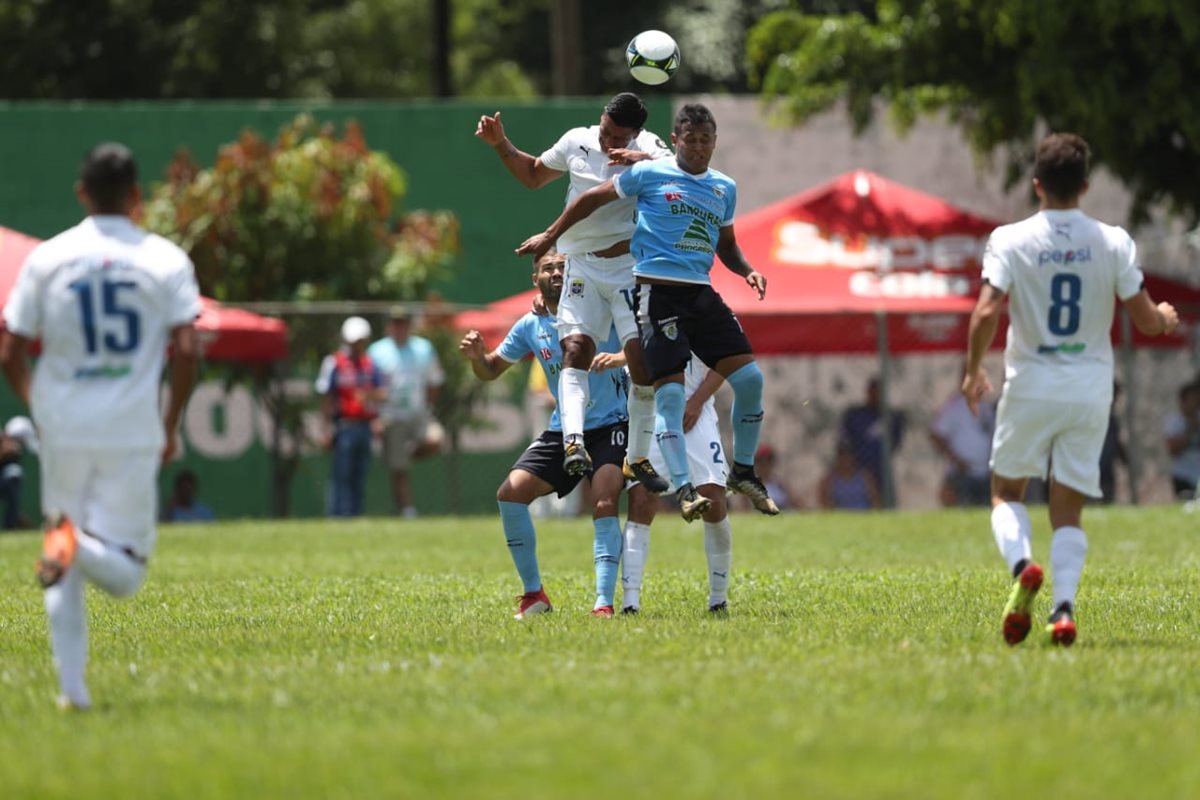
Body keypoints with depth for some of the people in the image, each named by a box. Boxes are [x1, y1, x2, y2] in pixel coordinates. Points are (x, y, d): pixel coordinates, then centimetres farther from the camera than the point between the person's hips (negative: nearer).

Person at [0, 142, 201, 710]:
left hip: (63, 430, 2)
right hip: (133, 433, -2)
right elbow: (186, 350, -9)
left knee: (66, 577, 13)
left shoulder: (46, 258, 2)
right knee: (124, 573, 3)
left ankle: (71, 685, 2)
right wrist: (171, 425, 4)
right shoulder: (165, 259, -1)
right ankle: (78, 545, -29)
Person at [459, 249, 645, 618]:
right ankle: (533, 594, 5)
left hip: (610, 426, -5)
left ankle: (604, 602, -24)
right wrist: (476, 357, -7)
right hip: (563, 431, 5)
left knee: (605, 503, -24)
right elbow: (492, 370, 16)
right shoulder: (530, 327, 4)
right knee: (509, 493, -6)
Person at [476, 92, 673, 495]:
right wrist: (501, 144, 13)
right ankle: (574, 443, -31)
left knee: (643, 357, -8)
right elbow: (533, 175, 25)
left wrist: (643, 160, -36)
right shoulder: (576, 142, 8)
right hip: (583, 267, 2)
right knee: (576, 347, -17)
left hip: (631, 267, -2)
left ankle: (639, 457, 4)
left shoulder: (647, 148, -3)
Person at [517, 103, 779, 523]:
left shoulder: (725, 188, 15)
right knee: (669, 392, -14)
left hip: (701, 294, 5)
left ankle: (743, 472, 11)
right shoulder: (650, 174, 1)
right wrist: (550, 235, 13)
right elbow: (593, 198, 10)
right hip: (657, 292, -5)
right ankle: (683, 488, -12)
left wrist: (747, 271, 8)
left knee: (750, 378, -5)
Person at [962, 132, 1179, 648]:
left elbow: (986, 314, -15)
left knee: (1006, 493, 16)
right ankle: (1064, 607, -12)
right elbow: (1145, 321, 0)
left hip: (1030, 387, -1)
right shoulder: (1112, 242, -2)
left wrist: (973, 372, 1)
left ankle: (1021, 565, -13)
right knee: (1068, 509, 8)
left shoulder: (1010, 240, -7)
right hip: (1090, 389, 1)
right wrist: (1166, 318, 24)